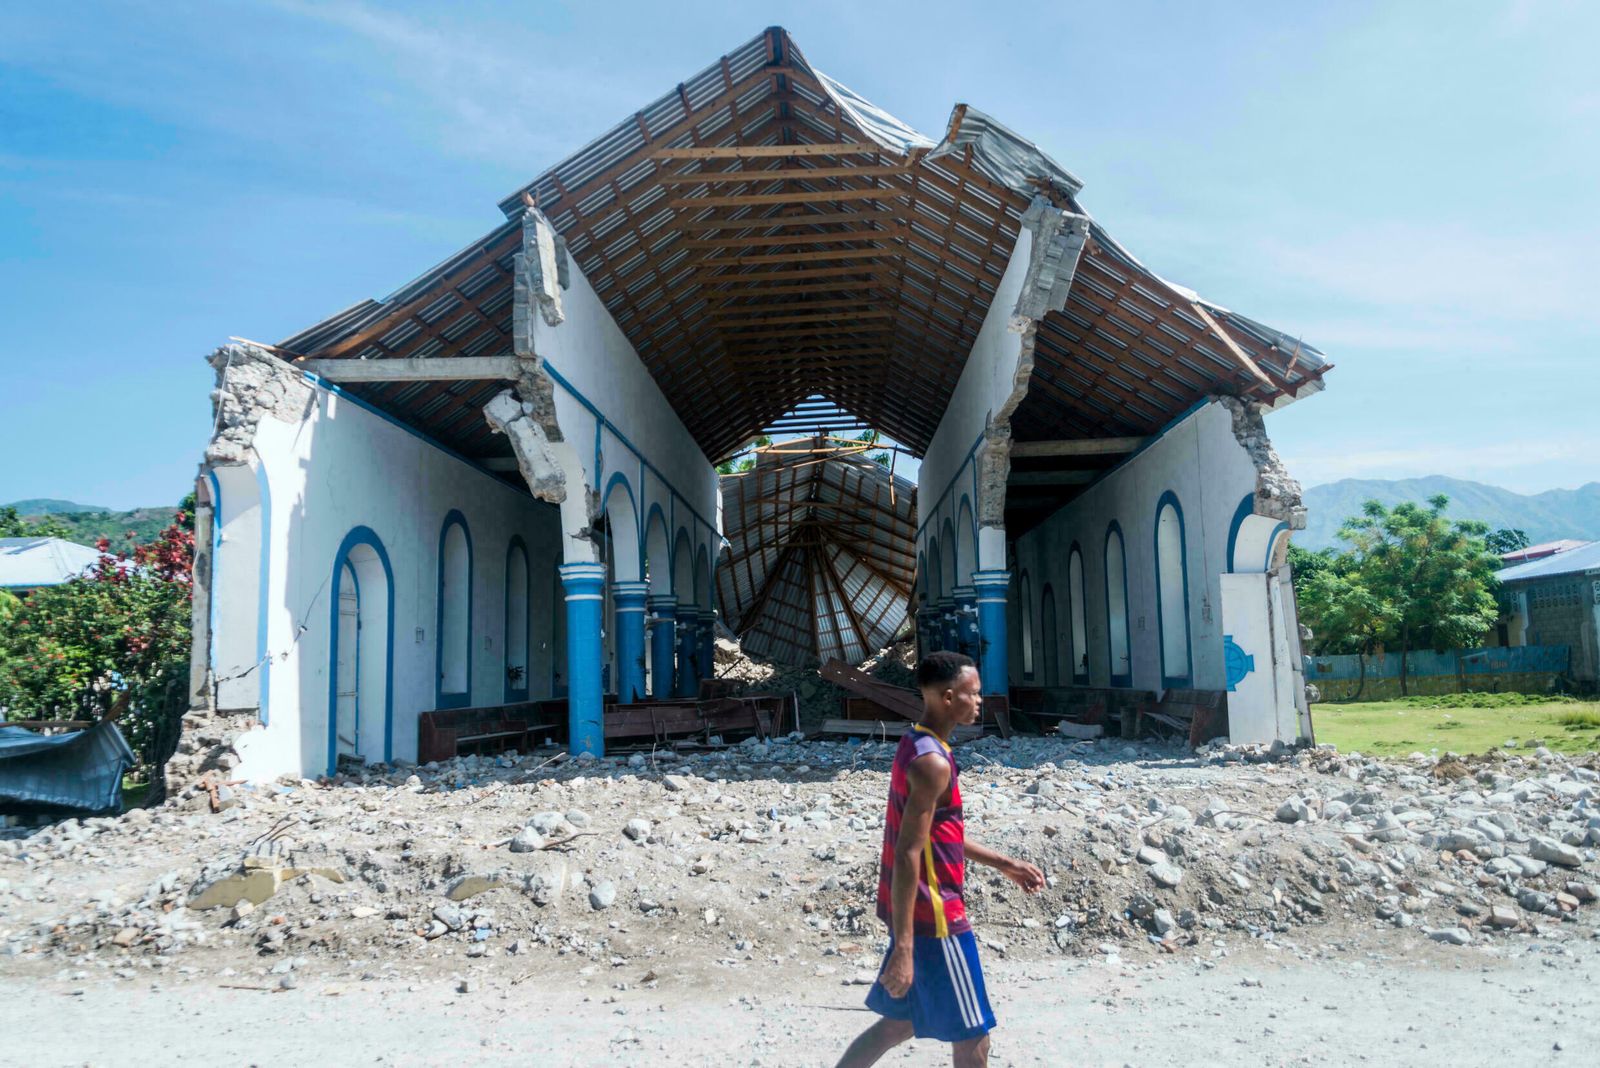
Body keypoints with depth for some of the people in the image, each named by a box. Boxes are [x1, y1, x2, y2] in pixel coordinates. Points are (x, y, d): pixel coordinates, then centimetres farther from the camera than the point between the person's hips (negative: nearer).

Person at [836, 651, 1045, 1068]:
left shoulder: (916, 746, 9)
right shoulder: (933, 762, -22)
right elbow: (907, 855, -25)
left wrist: (1004, 864, 23)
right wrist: (903, 948, -25)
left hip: (917, 910, 9)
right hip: (933, 916, -9)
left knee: (900, 1023, 20)